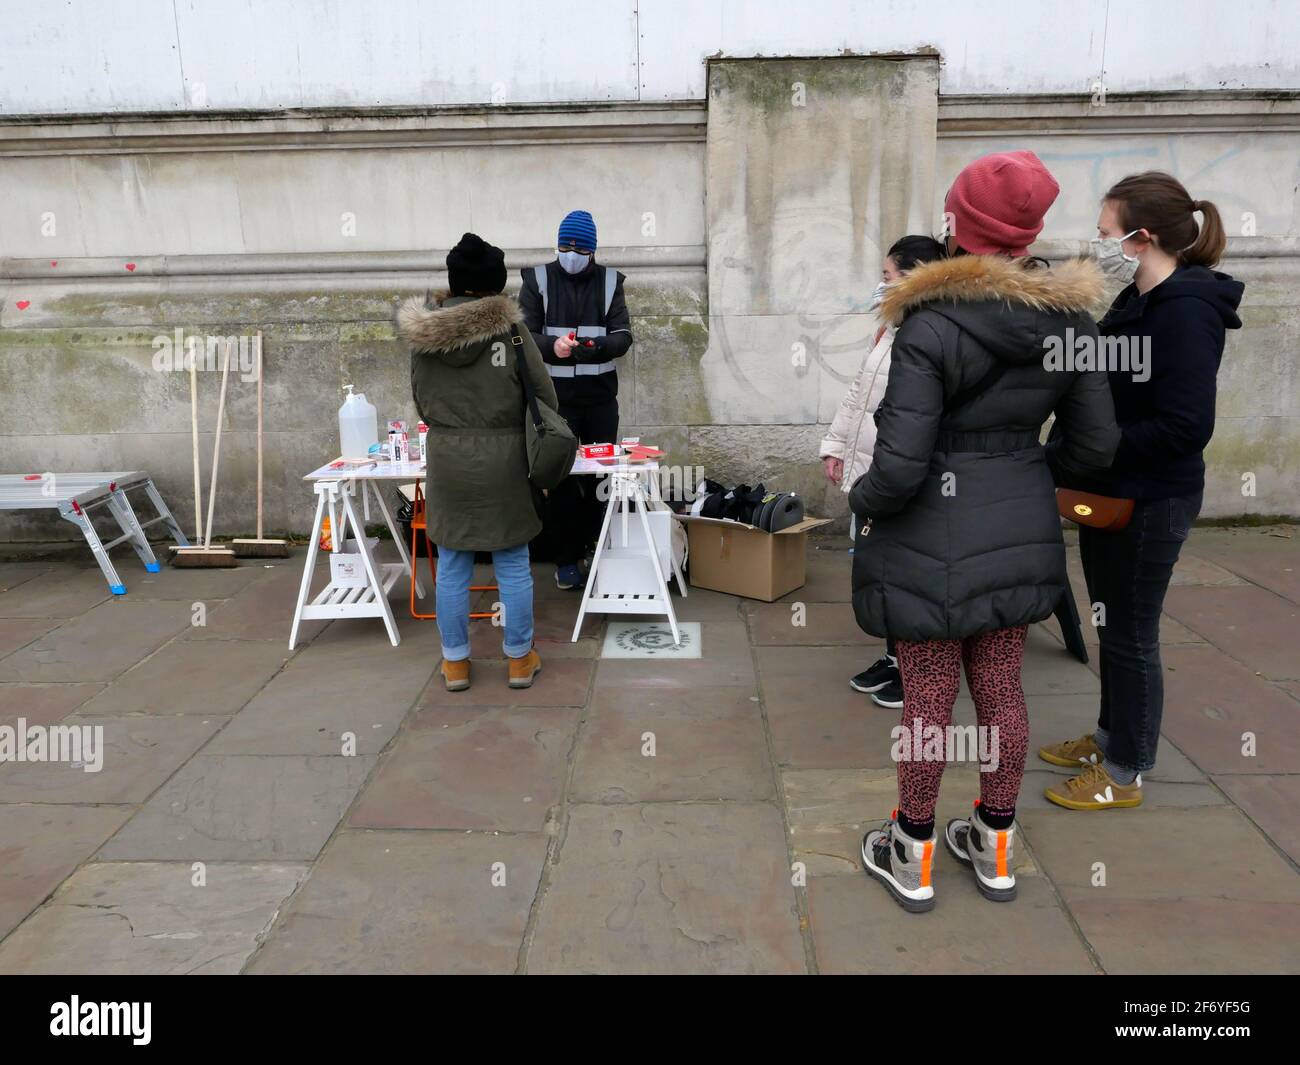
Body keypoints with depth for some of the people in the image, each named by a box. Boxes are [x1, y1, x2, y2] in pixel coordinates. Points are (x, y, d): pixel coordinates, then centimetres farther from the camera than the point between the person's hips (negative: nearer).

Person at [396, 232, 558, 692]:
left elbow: (420, 402, 9)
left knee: (452, 566, 11)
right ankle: (519, 659, 20)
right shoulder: (512, 333, -9)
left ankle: (455, 663, 22)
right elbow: (546, 400, -4)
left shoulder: (423, 337, 0)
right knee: (513, 564, 9)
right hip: (503, 459, -2)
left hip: (445, 459, 3)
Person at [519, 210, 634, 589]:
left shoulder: (609, 281, 5)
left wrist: (597, 345, -23)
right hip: (556, 396, -1)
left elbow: (624, 335, -1)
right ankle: (566, 559, 12)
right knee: (560, 477, 0)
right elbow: (525, 333, -3)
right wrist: (551, 346, -24)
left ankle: (598, 552, 22)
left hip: (600, 395, 1)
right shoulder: (538, 280, 2)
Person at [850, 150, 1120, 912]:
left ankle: (914, 859, 28)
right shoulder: (1070, 317, 0)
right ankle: (996, 849, 36)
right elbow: (1095, 447, 4)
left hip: (932, 539, -6)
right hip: (1022, 532, 6)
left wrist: (862, 499, -1)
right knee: (1002, 690, 17)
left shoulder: (931, 325, -19)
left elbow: (899, 466, -23)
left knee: (929, 699, 8)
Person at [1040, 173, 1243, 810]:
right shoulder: (1138, 303, 8)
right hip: (1112, 494, 9)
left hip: (1149, 502, -9)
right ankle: (1110, 737, 37)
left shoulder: (1185, 310, -19)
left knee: (1130, 634, 4)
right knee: (1111, 624, 19)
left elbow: (1185, 426, -25)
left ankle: (1124, 774, 21)